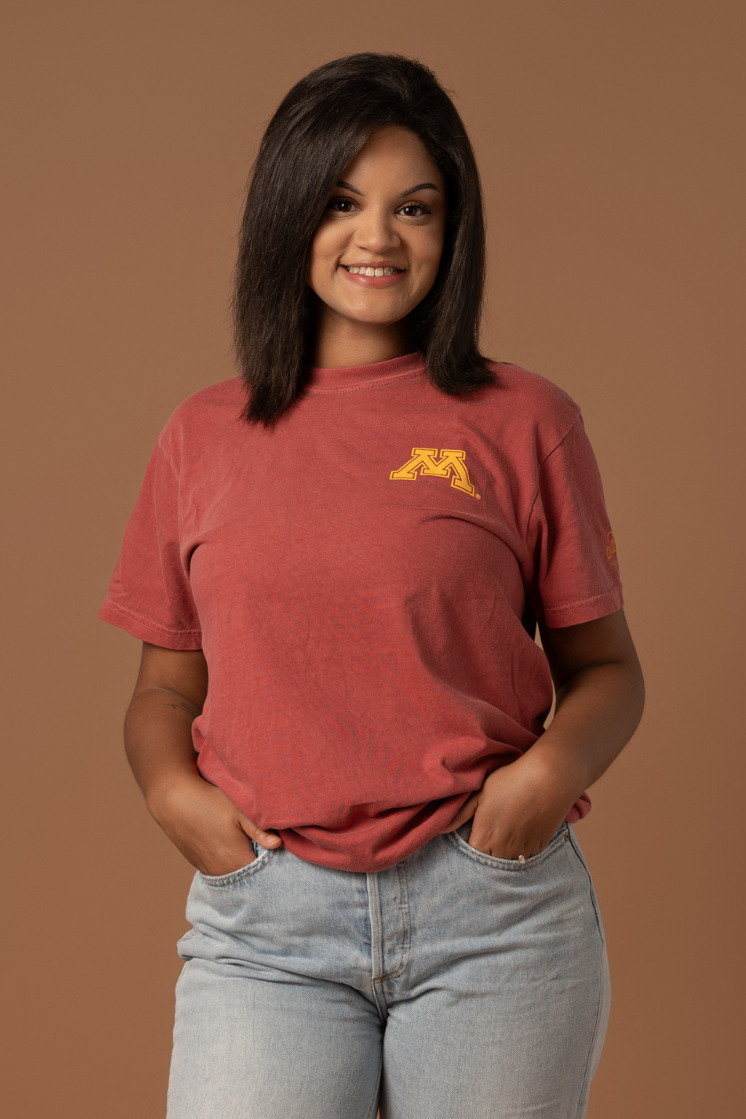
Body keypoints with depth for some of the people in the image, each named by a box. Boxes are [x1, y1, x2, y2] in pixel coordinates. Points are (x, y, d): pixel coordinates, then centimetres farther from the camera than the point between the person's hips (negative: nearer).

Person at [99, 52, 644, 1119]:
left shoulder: (525, 422, 4)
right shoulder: (204, 437, 10)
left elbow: (605, 669, 8)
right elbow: (167, 686, 15)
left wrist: (553, 769, -11)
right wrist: (170, 789, -5)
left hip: (493, 909, 0)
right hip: (263, 916, 1)